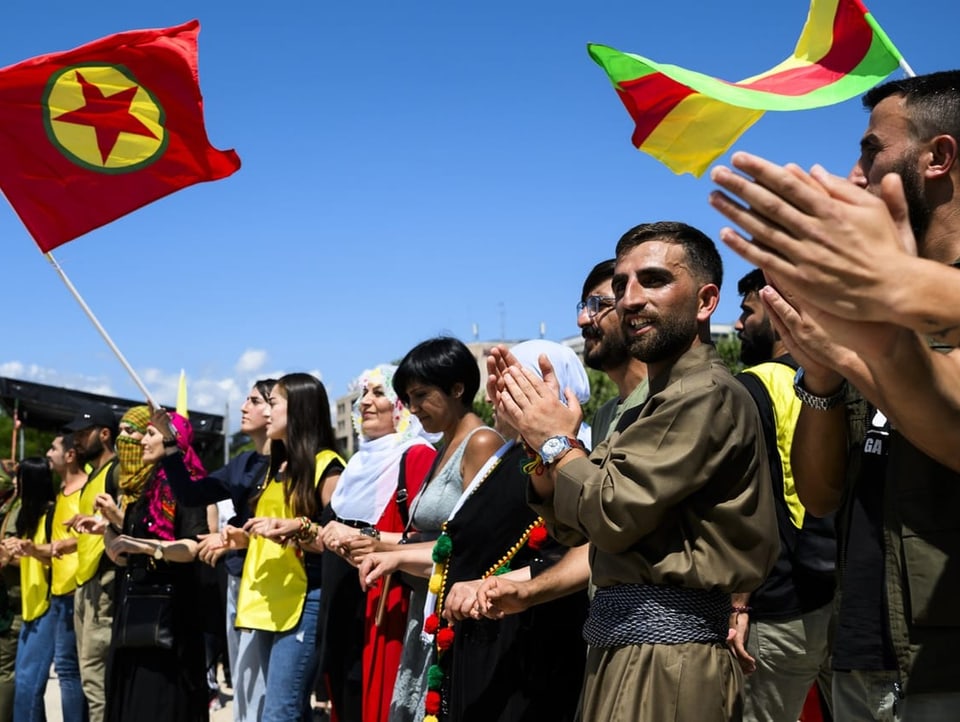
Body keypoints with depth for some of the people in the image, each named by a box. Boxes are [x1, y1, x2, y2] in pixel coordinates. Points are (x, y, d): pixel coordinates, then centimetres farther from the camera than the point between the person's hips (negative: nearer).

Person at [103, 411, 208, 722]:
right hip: (133, 598, 8)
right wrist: (109, 521, 4)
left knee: (159, 696, -7)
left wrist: (146, 546, -24)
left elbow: (195, 547, -19)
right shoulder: (142, 486, 17)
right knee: (127, 693, 9)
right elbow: (122, 556, 18)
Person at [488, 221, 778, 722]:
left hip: (662, 648, -9)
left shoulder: (706, 394, -15)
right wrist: (537, 437, 1)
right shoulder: (663, 403, 16)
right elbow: (573, 527, 14)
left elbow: (615, 514, -21)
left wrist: (558, 442, -5)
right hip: (627, 643, 10)